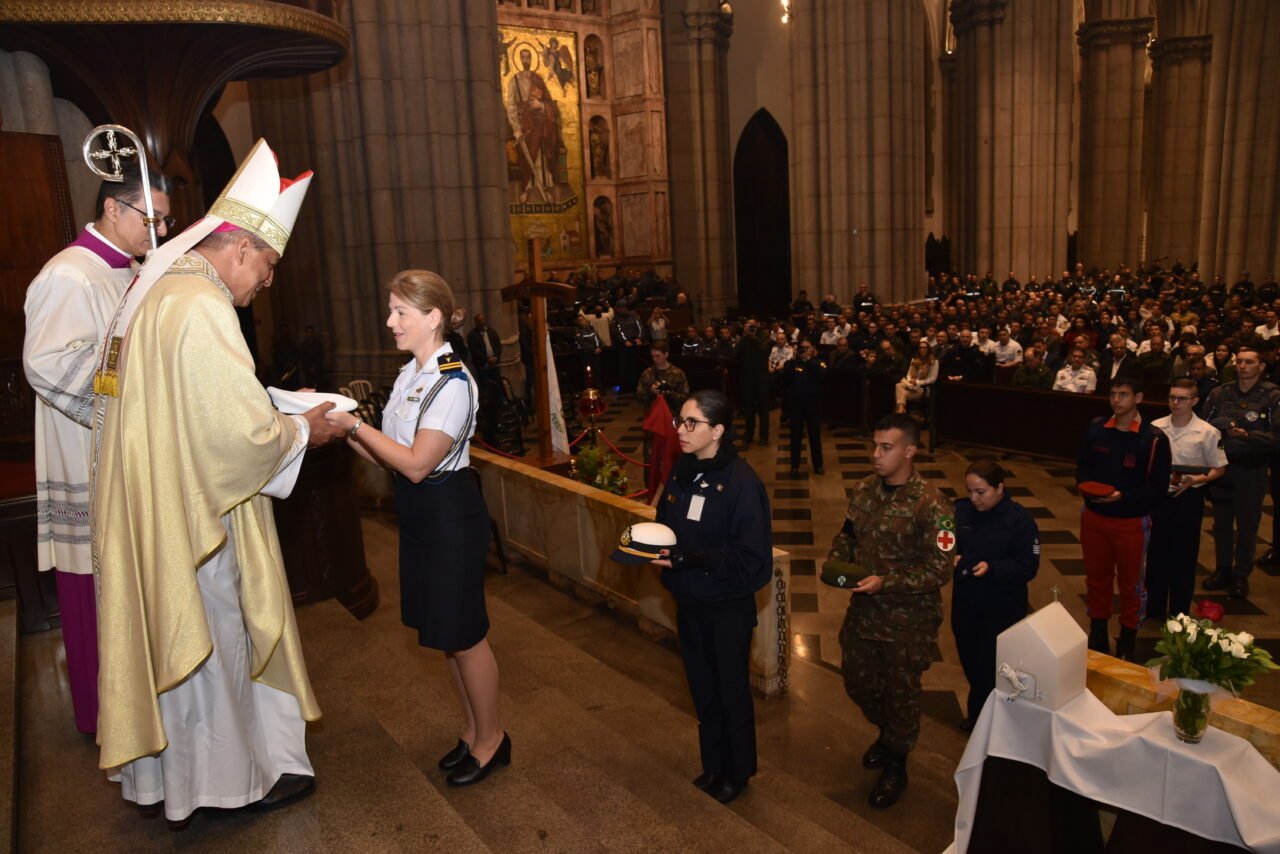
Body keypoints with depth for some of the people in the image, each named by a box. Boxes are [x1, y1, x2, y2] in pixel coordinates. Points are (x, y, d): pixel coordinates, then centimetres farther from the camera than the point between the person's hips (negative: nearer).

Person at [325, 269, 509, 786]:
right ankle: (472, 729, 36)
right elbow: (389, 458, 7)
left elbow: (416, 464, -23)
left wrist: (354, 424, -20)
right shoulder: (411, 374, 8)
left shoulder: (452, 382, -19)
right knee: (445, 632, 18)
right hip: (419, 514, 9)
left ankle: (491, 740, 26)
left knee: (463, 633, 5)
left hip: (450, 514, -9)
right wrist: (343, 430, -4)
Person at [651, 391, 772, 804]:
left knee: (732, 691, 16)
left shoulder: (742, 482, -23)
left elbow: (752, 558, -24)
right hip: (689, 601, 6)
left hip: (727, 607, -5)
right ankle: (713, 765, 43)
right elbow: (666, 523, 9)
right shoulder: (682, 470, -4)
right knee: (702, 688, 21)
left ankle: (738, 771, 39)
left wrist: (689, 558, -29)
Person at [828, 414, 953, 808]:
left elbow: (939, 569, -21)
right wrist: (836, 561, -8)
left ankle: (895, 766, 37)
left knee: (900, 691, 12)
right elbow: (848, 534, 12)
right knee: (858, 681, 21)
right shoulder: (862, 490, -2)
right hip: (863, 610, 6)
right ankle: (887, 733, 51)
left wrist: (885, 582, -27)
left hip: (907, 620, -6)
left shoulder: (931, 506, -22)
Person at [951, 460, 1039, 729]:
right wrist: (951, 560, -18)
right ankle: (978, 709, 43)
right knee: (969, 661, 18)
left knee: (992, 667, 5)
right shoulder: (960, 510, -6)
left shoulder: (1020, 520, -15)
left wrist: (991, 568, -28)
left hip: (1003, 609, -4)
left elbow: (1028, 567, -14)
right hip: (965, 604, 4)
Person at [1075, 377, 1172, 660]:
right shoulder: (1095, 428, -1)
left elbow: (1159, 488, -12)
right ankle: (1097, 638, 32)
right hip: (1093, 518, 3)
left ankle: (1127, 645, 29)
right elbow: (1081, 467, 8)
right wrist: (1086, 485, -13)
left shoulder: (1154, 439, -12)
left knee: (1130, 584, 12)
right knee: (1097, 580, 16)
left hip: (1132, 523, -3)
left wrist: (1123, 496, -24)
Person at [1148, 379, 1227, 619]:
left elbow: (1219, 469, -3)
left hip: (1188, 499, -3)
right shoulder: (1155, 427, -2)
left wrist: (1197, 479, -19)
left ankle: (1178, 615, 22)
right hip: (1158, 496, 3)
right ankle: (1153, 607, 28)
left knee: (1183, 558, 8)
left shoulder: (1208, 433, -10)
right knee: (1155, 554, 12)